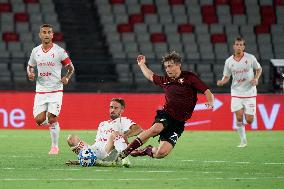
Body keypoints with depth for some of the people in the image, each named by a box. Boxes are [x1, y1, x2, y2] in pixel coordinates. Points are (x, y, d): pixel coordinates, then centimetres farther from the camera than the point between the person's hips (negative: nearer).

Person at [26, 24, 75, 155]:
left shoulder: (59, 51, -5)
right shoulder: (35, 51, 5)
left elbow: (70, 68, 5)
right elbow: (30, 66, 21)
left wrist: (67, 78, -13)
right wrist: (30, 73, -2)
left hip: (55, 90, -3)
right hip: (40, 91, 3)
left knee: (52, 118, -11)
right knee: (39, 120, -6)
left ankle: (55, 146, 4)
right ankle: (53, 124, 29)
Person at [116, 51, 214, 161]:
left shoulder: (189, 78, -2)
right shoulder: (165, 80, 12)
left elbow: (207, 93, -7)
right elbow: (151, 76, 35)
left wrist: (210, 103, -26)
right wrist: (142, 65, 42)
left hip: (178, 122, -2)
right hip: (165, 115, 2)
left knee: (161, 153, -16)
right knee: (156, 129, -36)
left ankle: (148, 150, 21)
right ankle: (125, 152, -28)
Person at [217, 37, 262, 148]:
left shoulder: (250, 58, -5)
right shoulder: (228, 61, -1)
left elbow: (259, 69, 10)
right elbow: (227, 77, 8)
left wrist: (256, 78, -9)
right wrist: (221, 82, -14)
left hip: (249, 93, -1)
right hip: (236, 93, 1)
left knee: (249, 120, -4)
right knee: (239, 117, -10)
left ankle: (252, 113, 33)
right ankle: (243, 141, 6)